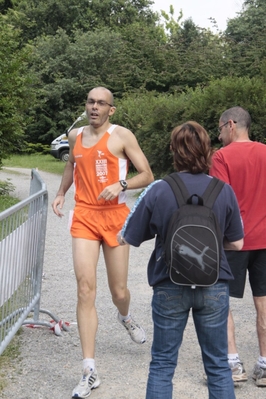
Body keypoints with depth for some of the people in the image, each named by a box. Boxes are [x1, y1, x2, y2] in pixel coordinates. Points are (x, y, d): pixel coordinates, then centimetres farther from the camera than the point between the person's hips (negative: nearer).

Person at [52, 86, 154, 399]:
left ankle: (125, 317, 48)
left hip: (114, 216, -2)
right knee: (86, 290, -11)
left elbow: (147, 175, -3)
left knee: (118, 292, 7)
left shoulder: (121, 136, -3)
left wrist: (121, 185, -20)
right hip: (84, 217, 2)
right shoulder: (75, 135, 10)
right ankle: (89, 372, -10)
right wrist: (61, 193, 18)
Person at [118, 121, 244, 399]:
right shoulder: (224, 191, -8)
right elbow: (236, 244, 1)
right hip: (213, 286, 1)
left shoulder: (158, 191, -12)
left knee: (162, 365, 12)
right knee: (218, 365, 13)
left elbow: (125, 239, -5)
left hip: (170, 287, -1)